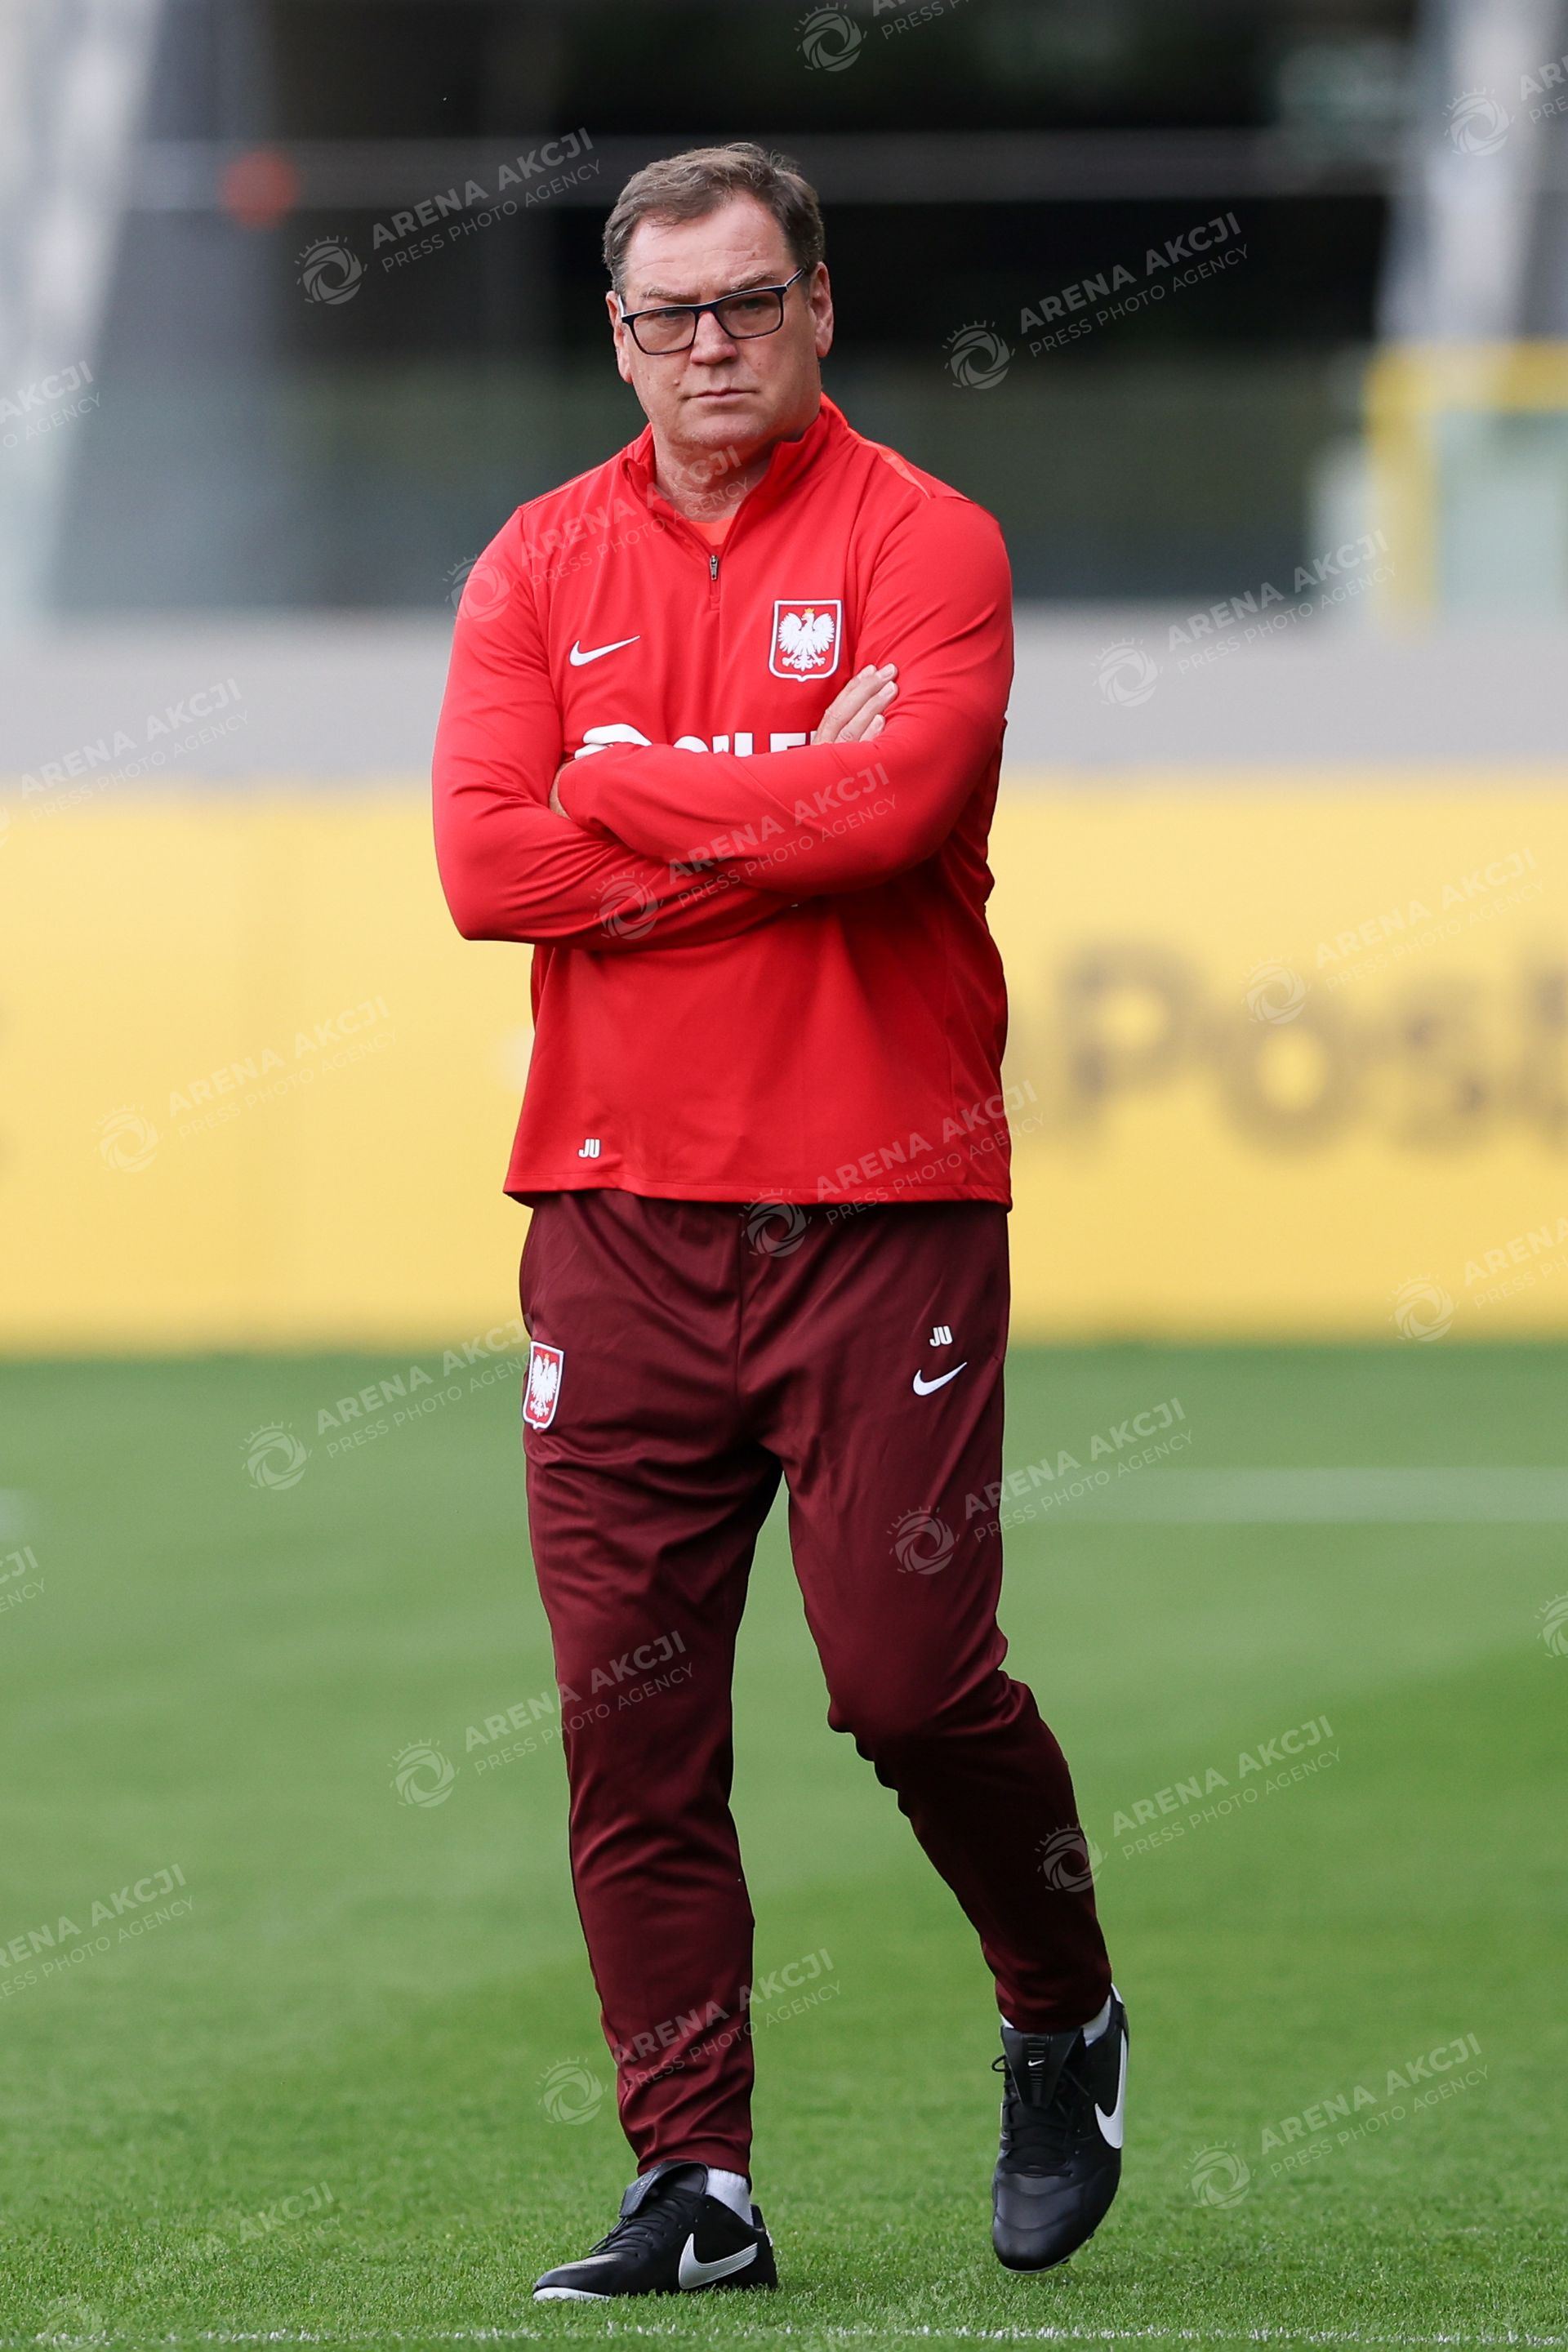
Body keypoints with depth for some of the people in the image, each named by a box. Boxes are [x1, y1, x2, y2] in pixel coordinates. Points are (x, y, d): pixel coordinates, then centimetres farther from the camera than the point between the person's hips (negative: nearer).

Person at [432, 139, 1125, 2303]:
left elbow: (898, 805, -17)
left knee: (910, 1672, -7)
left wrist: (625, 781, -7)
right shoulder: (543, 565, 10)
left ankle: (1066, 2020, 21)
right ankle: (695, 2188, 6)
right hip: (620, 1208, 3)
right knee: (630, 1719, 0)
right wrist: (785, 811, -8)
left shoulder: (927, 541, -1)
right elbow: (486, 862, -3)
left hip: (885, 1205, -3)